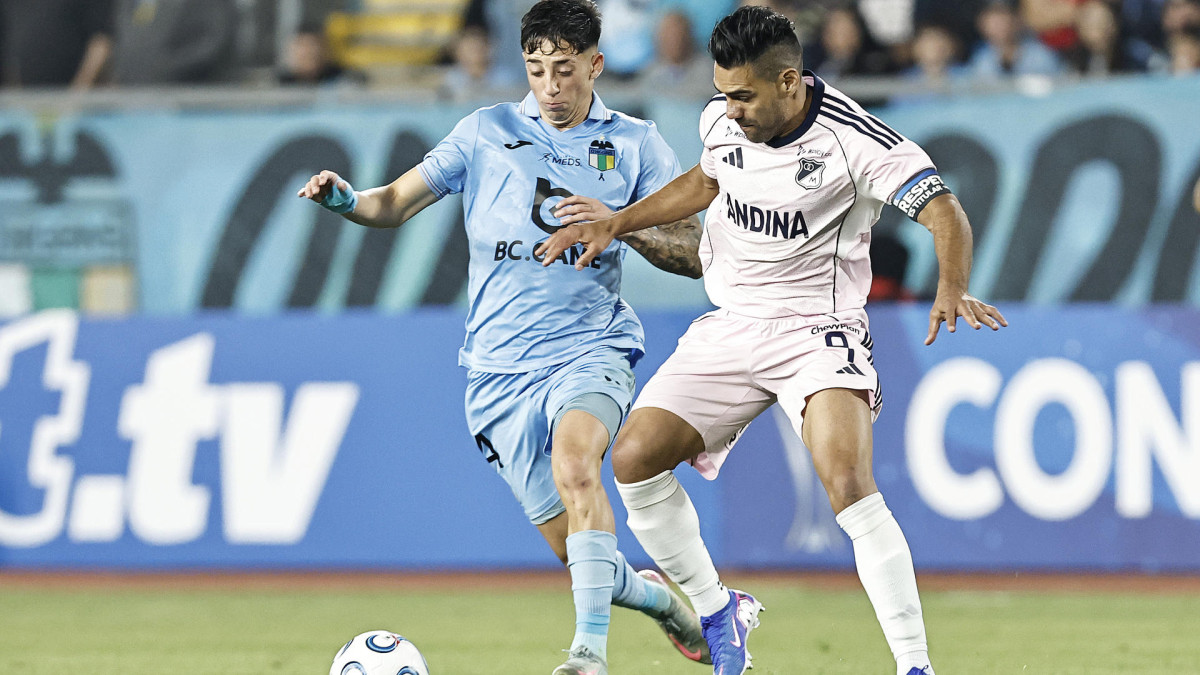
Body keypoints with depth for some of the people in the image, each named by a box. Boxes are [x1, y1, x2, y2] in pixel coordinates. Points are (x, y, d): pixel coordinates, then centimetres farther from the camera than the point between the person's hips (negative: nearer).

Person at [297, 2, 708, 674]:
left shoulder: (634, 142, 6)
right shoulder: (487, 132, 8)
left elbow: (696, 254, 4)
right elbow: (395, 204, 10)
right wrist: (345, 198, -12)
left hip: (592, 348, -2)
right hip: (502, 367, 2)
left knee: (574, 458, -34)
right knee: (575, 545, 0)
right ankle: (655, 594, 33)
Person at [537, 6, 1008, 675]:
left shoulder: (853, 137, -20)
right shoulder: (722, 120, -2)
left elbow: (944, 213, -25)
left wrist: (952, 290, -44)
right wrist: (613, 225, 17)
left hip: (816, 330, -6)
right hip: (730, 327, 6)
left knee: (849, 482, -28)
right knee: (634, 459, -5)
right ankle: (717, 612, 17)